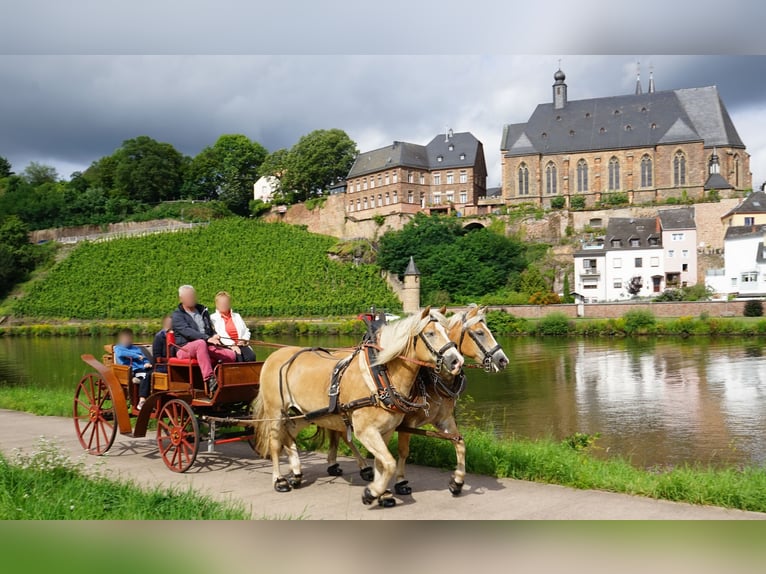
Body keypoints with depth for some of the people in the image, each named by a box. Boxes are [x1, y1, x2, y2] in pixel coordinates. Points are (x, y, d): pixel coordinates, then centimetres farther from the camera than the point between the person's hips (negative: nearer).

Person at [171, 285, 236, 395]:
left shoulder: (203, 311, 23)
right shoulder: (177, 315, 3)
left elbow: (211, 329, 26)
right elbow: (187, 331, -14)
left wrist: (215, 337, 0)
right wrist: (208, 338, -27)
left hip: (207, 347, 6)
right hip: (185, 348, -6)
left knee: (231, 355, -19)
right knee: (200, 343, -41)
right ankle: (210, 380, -51)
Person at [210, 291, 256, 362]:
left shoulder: (237, 316, 29)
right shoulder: (213, 318, 11)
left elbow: (246, 331, 22)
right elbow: (220, 335, -5)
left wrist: (244, 339, -2)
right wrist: (231, 344, -19)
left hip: (240, 344, 4)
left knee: (251, 356, -29)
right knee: (238, 357, -36)